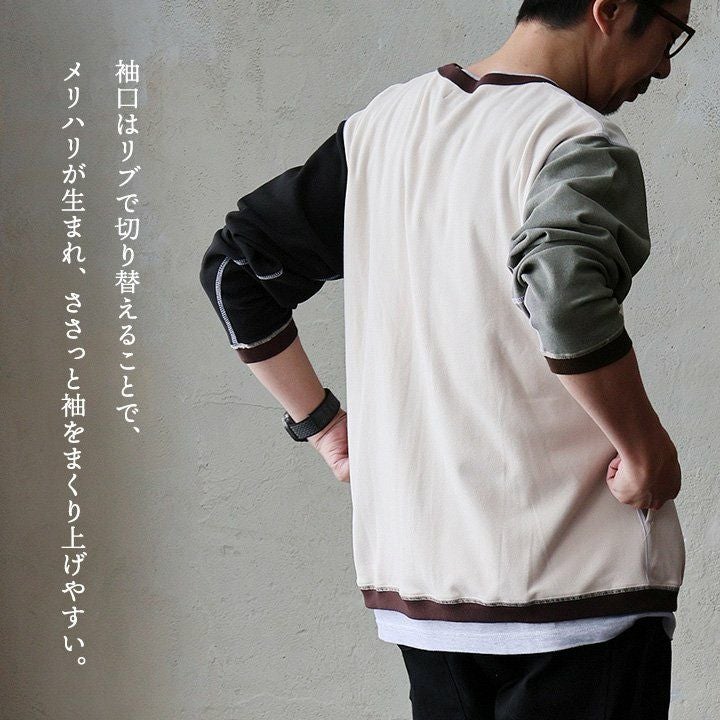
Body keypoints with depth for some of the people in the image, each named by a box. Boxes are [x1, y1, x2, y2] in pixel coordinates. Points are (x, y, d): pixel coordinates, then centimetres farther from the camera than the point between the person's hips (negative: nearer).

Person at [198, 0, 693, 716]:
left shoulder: (384, 124, 9)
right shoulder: (581, 142, -13)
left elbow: (233, 266, 15)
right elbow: (563, 284, -34)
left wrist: (320, 423, 16)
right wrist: (645, 449, -21)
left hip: (412, 582, 7)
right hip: (576, 577, -6)